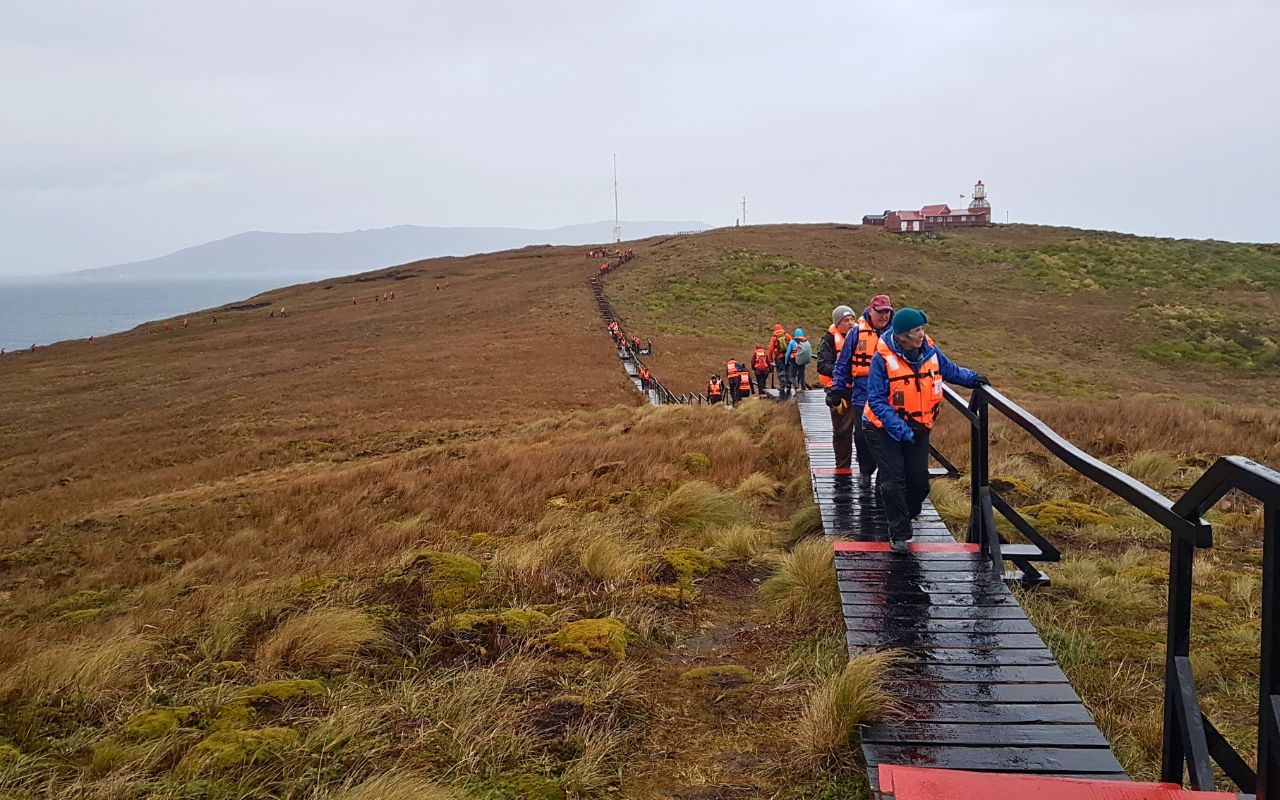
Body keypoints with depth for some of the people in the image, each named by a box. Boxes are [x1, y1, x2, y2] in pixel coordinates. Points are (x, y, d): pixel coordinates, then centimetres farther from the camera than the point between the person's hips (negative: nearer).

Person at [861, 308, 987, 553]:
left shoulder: (930, 350, -6)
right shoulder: (883, 358, -22)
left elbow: (949, 370, 15)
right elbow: (876, 400, -22)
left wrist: (971, 378, -3)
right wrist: (899, 428, -30)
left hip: (918, 429, 5)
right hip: (885, 429, -5)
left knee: (919, 477, 8)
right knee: (893, 479, -9)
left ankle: (909, 514, 37)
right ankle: (899, 535, -3)